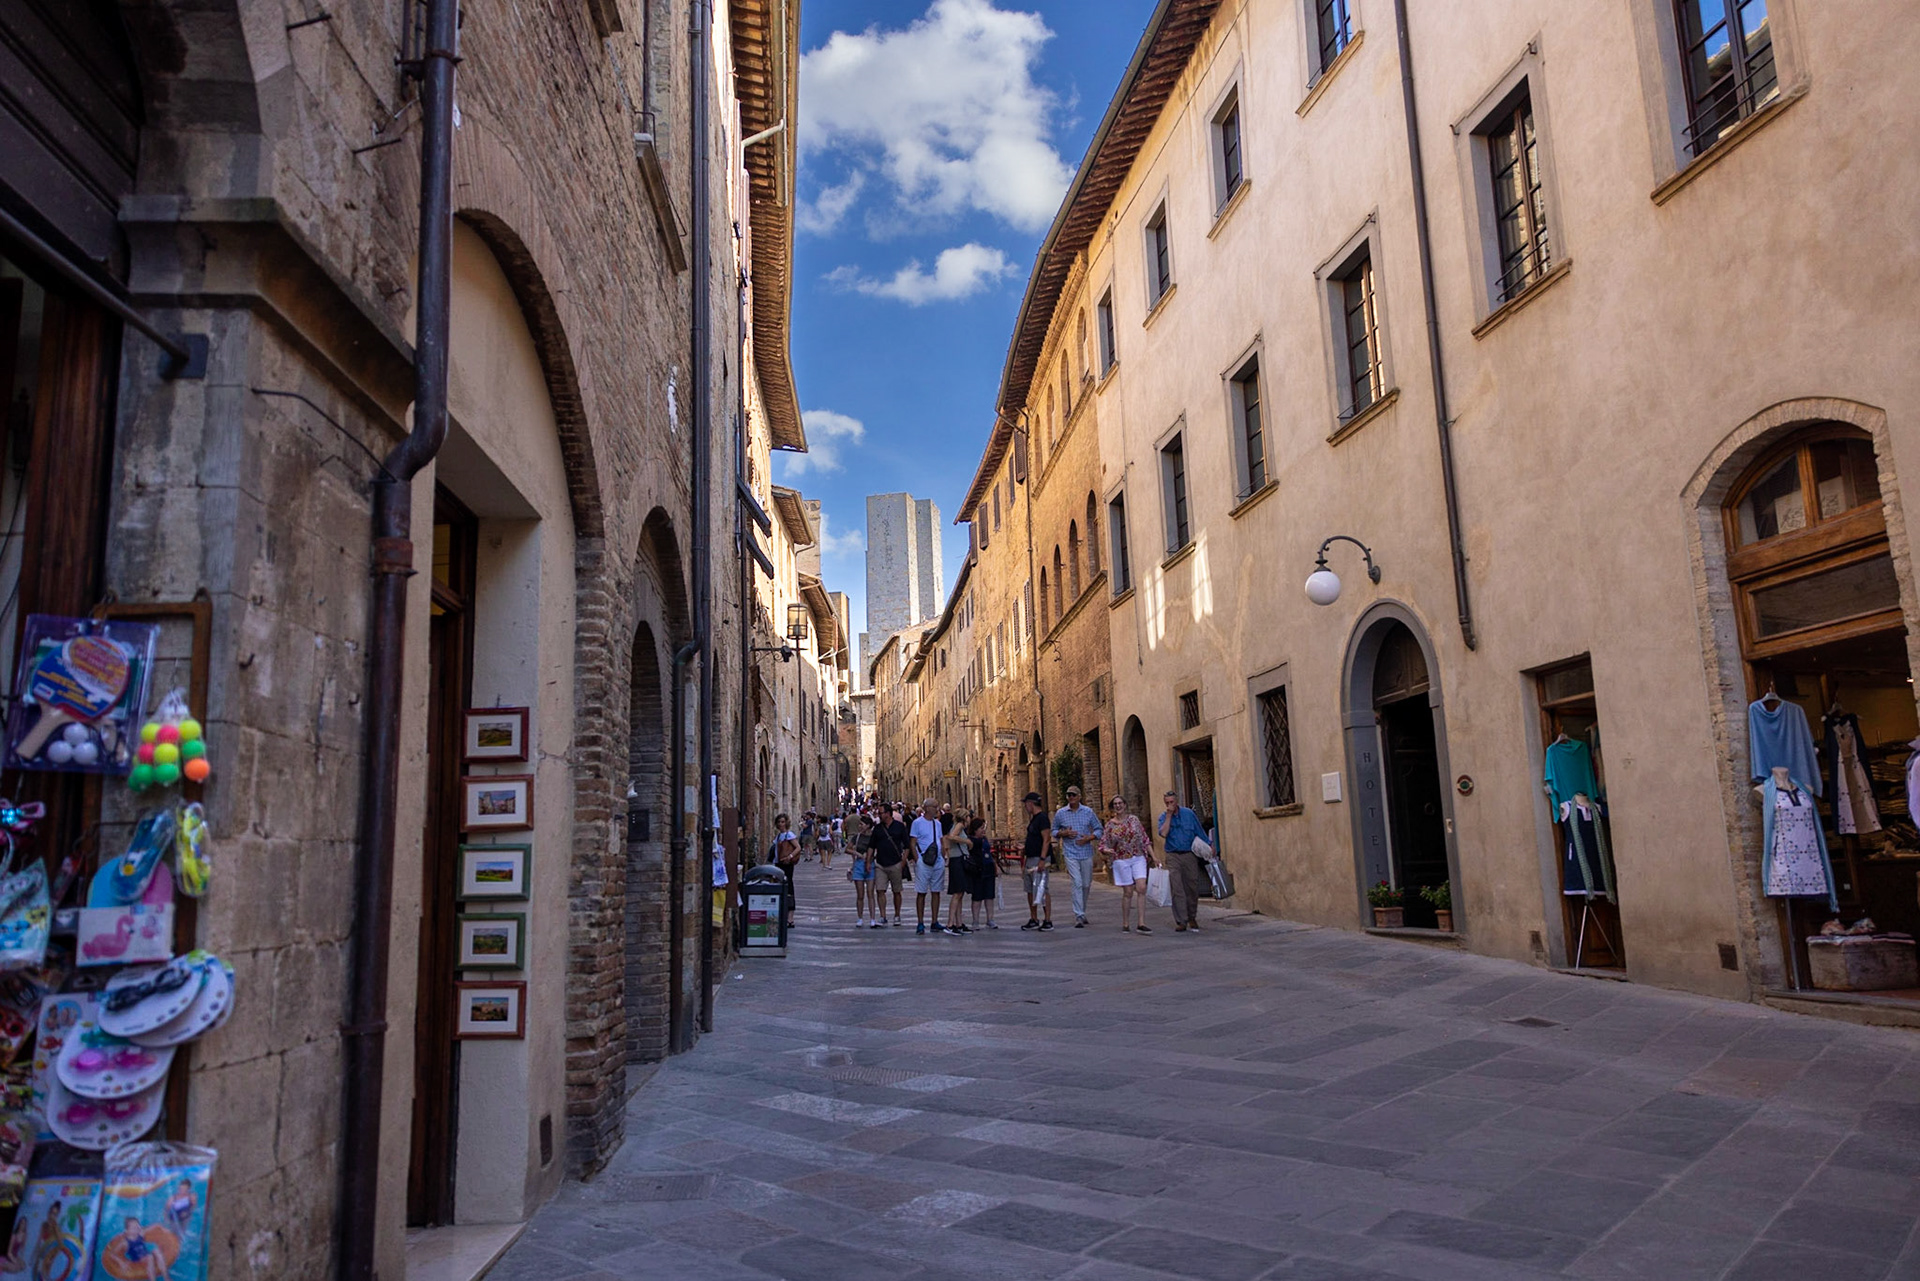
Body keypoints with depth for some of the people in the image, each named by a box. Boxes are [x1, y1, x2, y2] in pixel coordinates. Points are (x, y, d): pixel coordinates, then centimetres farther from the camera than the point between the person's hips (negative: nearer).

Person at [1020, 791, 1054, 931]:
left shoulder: (1042, 818, -13)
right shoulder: (1033, 819, 16)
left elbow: (1046, 840, -19)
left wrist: (1042, 859, -25)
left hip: (1039, 858, -10)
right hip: (1030, 859, 10)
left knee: (1041, 890, -8)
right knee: (1030, 890, 12)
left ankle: (1048, 921, -4)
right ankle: (1033, 920, 20)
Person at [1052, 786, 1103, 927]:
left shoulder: (1088, 812, 3)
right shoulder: (1060, 813, 2)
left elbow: (1098, 829, 7)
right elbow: (1054, 831, 11)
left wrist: (1089, 838, -11)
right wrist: (1064, 833, -10)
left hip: (1086, 853, 2)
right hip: (1070, 853, -2)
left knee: (1086, 884, 10)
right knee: (1077, 884, -12)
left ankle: (1082, 912, 29)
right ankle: (1078, 916, -12)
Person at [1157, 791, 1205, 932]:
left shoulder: (1189, 814, 5)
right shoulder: (1164, 817, 2)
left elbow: (1199, 833, 11)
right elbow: (1163, 833, -16)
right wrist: (1168, 816, -14)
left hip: (1190, 855, 1)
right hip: (1173, 857, -1)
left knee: (1193, 888, 6)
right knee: (1177, 890, -8)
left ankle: (1192, 918, 23)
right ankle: (1181, 922, -7)